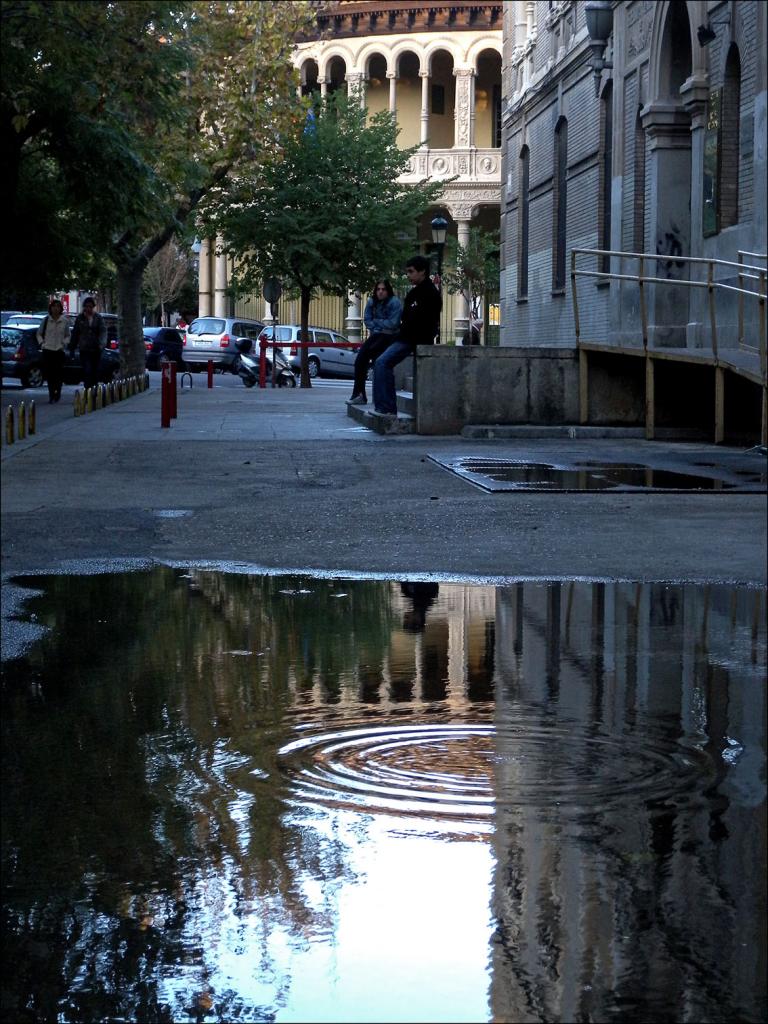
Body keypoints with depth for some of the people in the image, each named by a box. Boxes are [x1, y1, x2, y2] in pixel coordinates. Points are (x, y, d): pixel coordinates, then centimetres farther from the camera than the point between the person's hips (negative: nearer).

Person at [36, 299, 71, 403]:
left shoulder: (64, 321, 4)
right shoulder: (45, 320, 6)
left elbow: (67, 336, 14)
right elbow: (39, 334, 15)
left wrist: (64, 344, -1)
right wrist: (41, 343, 1)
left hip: (59, 350, -1)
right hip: (47, 350, 1)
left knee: (59, 373, -4)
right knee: (48, 373, -2)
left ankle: (57, 393, 11)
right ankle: (51, 393, 7)